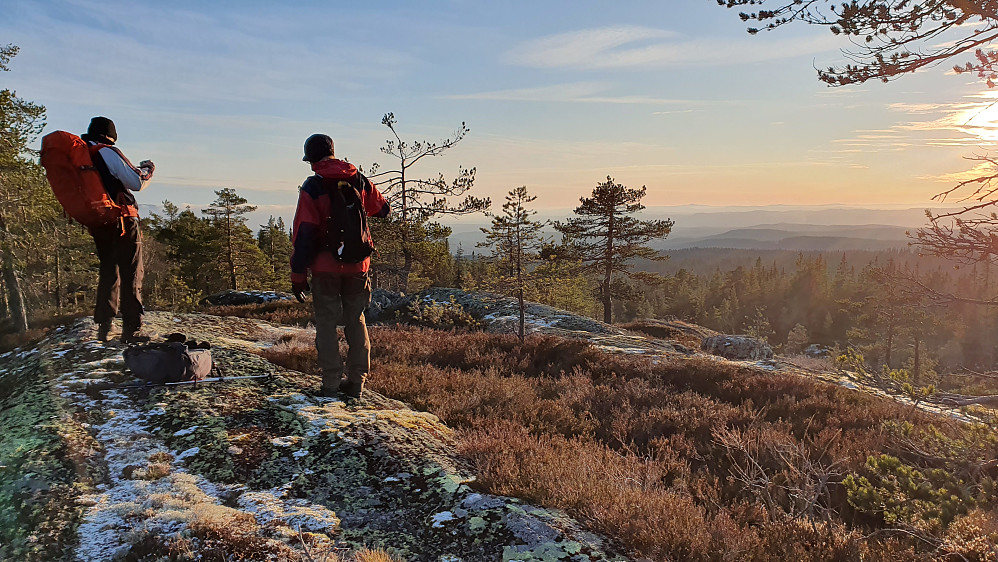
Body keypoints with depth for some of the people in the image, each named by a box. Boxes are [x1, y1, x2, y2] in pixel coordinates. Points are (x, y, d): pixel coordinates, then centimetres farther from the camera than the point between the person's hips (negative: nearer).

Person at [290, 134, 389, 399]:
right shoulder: (360, 181, 3)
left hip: (325, 268, -3)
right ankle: (356, 382, 13)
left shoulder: (312, 187, -8)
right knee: (356, 322, 11)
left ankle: (331, 383, 7)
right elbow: (383, 209, 19)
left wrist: (298, 275, -6)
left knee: (326, 323, 6)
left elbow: (303, 234, -11)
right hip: (358, 266, 3)